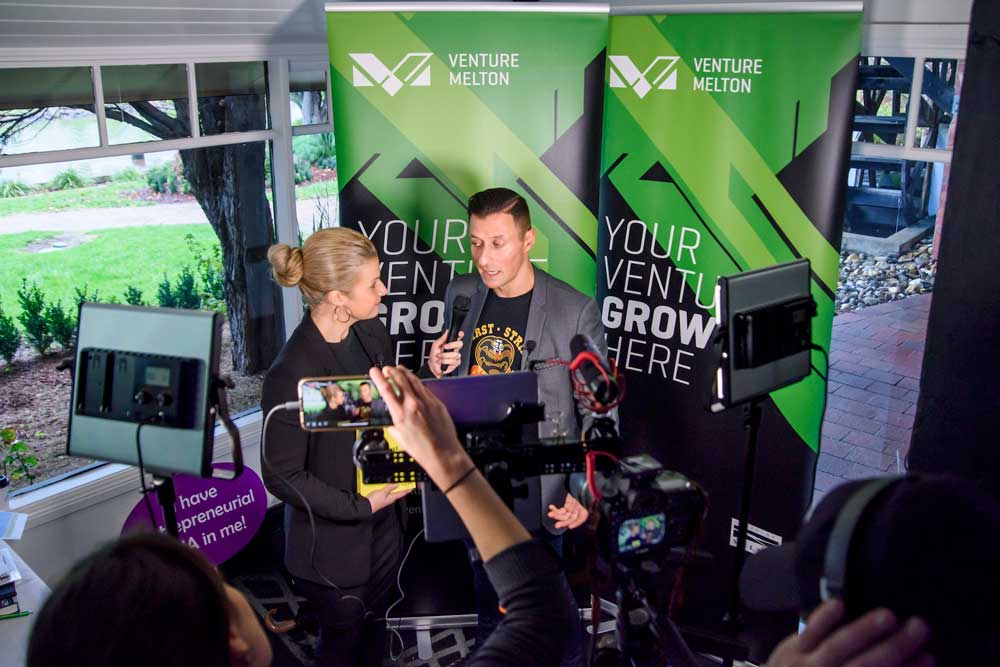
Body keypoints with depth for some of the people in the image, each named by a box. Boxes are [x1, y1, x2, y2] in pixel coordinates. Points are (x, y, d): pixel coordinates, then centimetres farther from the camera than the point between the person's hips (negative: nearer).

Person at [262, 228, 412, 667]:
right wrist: (360, 507, -20)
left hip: (384, 523, 6)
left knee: (376, 631, 27)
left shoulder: (372, 333, -6)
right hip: (335, 543, -6)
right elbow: (281, 477, -20)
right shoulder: (292, 375, -28)